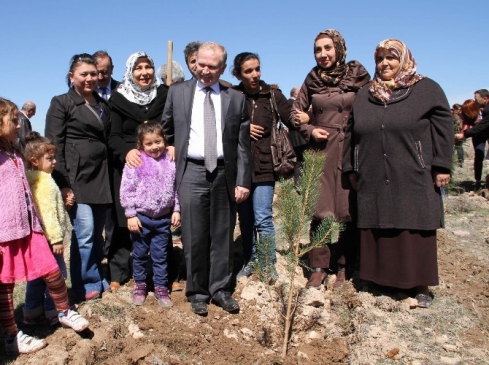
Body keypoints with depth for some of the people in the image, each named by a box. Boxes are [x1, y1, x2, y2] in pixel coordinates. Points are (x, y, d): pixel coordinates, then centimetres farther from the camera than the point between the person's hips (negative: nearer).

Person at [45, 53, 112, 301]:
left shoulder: (103, 105, 17)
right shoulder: (61, 103, 0)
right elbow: (54, 146, -7)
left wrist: (110, 177, 14)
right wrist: (63, 185, -15)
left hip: (101, 177, 5)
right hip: (76, 178, -5)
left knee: (97, 234, 9)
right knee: (84, 233, -8)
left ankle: (98, 280, 24)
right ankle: (88, 285, 8)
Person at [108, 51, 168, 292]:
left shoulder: (165, 95, 5)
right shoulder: (119, 99, 2)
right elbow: (113, 136, -4)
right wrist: (127, 151, -23)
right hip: (128, 166, -1)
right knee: (124, 220, 1)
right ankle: (118, 272, 13)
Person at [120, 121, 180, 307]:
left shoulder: (170, 162, 0)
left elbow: (176, 188, 7)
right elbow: (126, 190, -9)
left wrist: (176, 209, 3)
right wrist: (131, 215, -10)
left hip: (163, 218, 2)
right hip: (141, 217, -2)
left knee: (161, 255, 12)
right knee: (140, 254, 13)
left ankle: (161, 288, 25)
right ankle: (139, 285, 31)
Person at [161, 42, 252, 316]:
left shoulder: (236, 99, 6)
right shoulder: (178, 92, 7)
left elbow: (243, 145, 3)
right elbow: (166, 130, 18)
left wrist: (243, 180, -2)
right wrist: (171, 151, 10)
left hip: (224, 173, 1)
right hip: (192, 172, 0)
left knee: (223, 235, 8)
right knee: (194, 236, 4)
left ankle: (221, 289, 22)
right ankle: (197, 292, 18)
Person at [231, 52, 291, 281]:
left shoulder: (272, 95, 2)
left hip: (263, 166, -2)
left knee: (263, 219, -6)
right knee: (245, 219, 10)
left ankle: (269, 266, 8)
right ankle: (249, 262, 25)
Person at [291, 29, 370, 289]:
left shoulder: (358, 76, 0)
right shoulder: (312, 79, 7)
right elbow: (296, 113, 15)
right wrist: (310, 130, -2)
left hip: (350, 151, -1)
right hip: (320, 150, 2)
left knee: (348, 210, 3)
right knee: (320, 210, -1)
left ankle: (344, 267, 17)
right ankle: (319, 267, 9)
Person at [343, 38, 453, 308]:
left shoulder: (427, 90, 3)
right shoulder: (364, 96, 14)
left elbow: (442, 128, -2)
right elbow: (351, 133, 15)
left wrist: (442, 166, -8)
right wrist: (351, 168, 12)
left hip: (414, 181, -3)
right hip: (374, 182, 4)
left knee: (415, 234, 2)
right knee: (377, 233, 6)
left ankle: (420, 285, 14)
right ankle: (382, 280, 19)